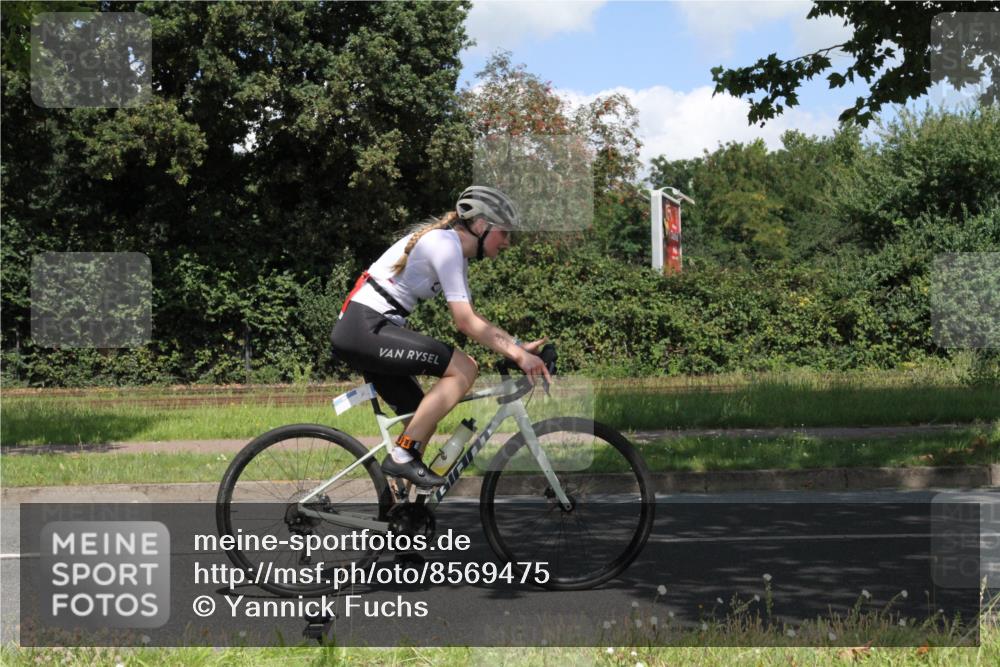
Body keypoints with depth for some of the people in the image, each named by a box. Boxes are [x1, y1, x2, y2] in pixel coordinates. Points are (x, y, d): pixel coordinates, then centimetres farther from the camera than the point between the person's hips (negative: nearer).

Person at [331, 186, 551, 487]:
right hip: (364, 329, -11)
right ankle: (403, 455, -13)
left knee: (423, 418, 11)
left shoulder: (455, 252, 18)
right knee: (464, 368, -15)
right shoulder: (445, 244, -13)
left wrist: (518, 345, 11)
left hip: (358, 332, 11)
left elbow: (470, 317, 20)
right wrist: (518, 355, -14)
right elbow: (465, 322, -17)